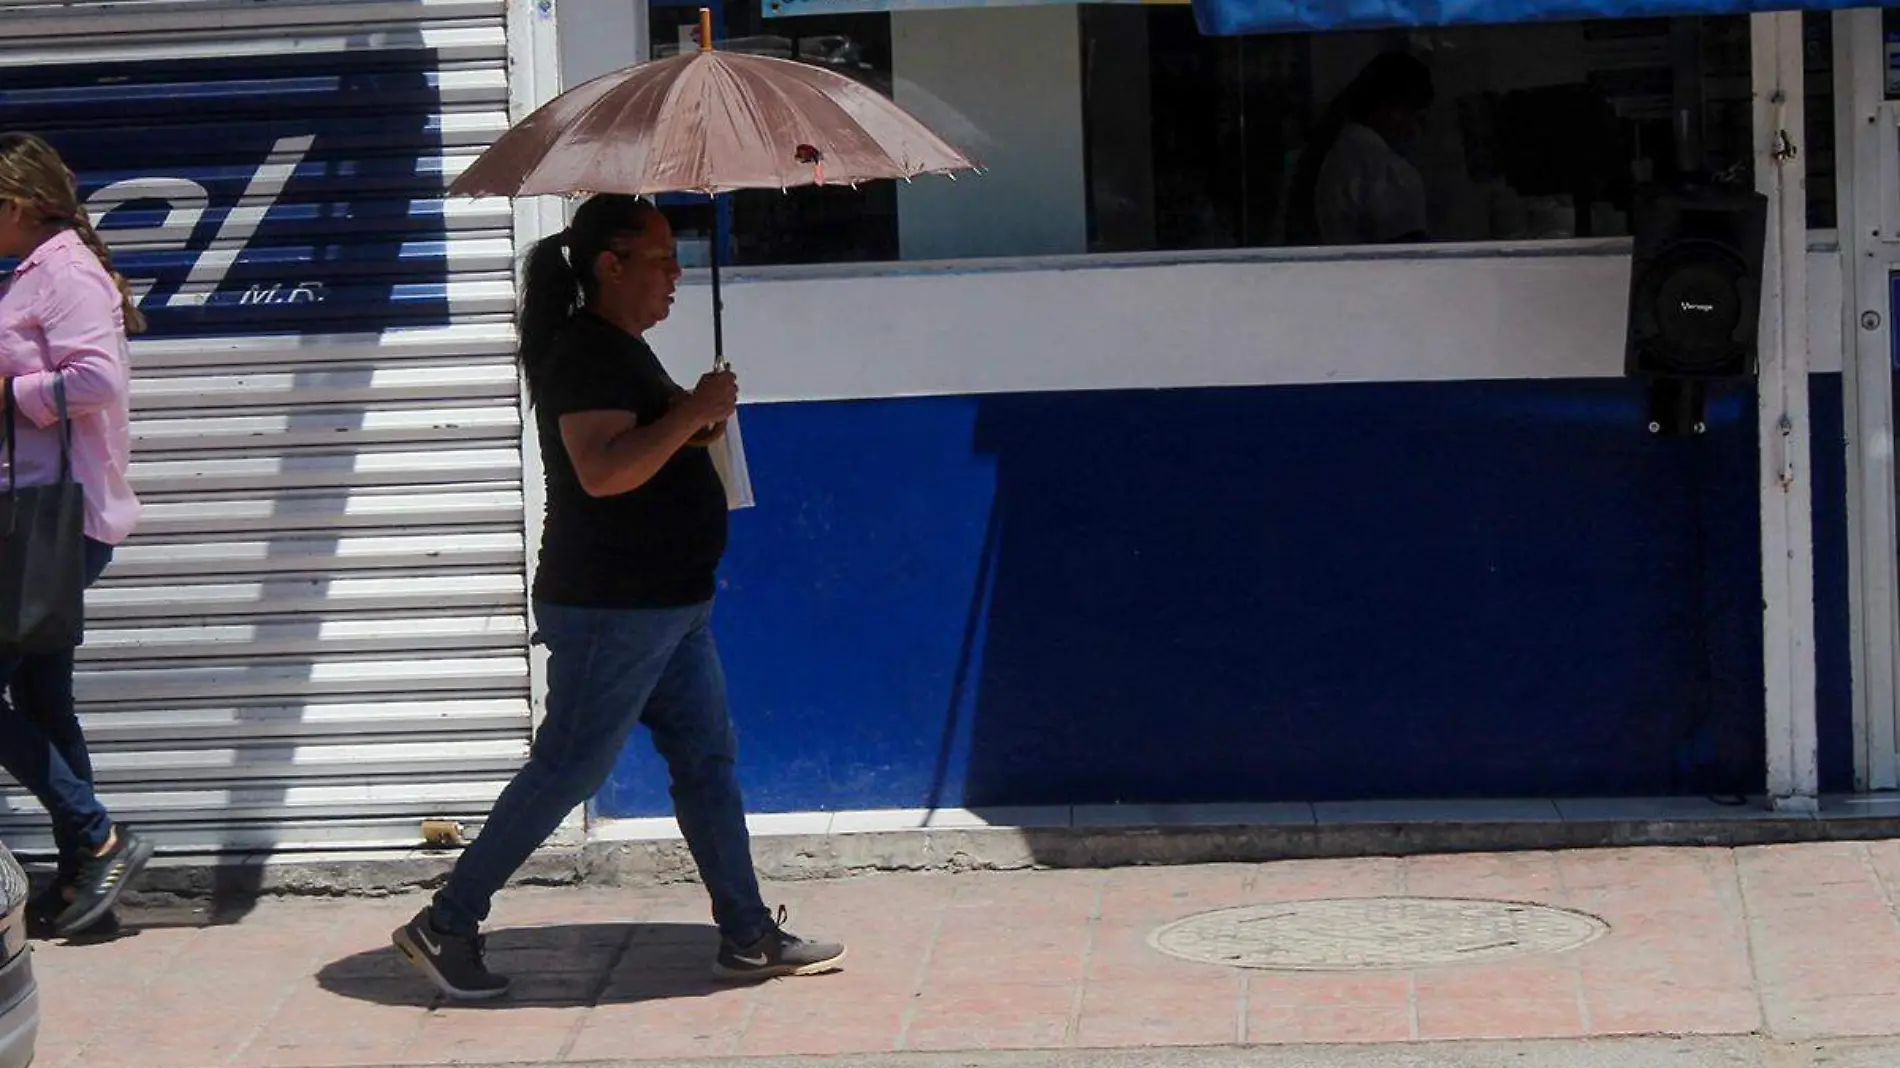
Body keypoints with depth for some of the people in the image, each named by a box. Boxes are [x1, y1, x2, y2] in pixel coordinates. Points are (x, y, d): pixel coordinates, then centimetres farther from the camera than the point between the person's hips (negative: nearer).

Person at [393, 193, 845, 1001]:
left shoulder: (621, 351, 14)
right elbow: (602, 471, -30)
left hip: (667, 605, 10)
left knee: (707, 761, 10)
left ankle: (749, 937, 15)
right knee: (566, 772, -5)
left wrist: (696, 420, 9)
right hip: (608, 608, -10)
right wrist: (694, 412, -25)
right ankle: (444, 926, 4)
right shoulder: (585, 354, -17)